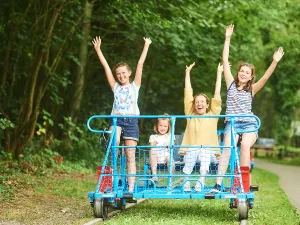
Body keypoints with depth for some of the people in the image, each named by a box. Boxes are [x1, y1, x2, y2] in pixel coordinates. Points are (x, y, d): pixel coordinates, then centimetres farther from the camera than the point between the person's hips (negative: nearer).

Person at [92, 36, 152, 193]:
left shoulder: (134, 86, 11)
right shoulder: (115, 87, 15)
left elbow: (140, 64, 7)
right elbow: (106, 67, 12)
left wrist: (146, 46, 5)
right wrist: (97, 49, 10)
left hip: (131, 121, -1)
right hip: (116, 119, 1)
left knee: (130, 156, -3)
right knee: (114, 142, -33)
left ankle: (131, 188, -4)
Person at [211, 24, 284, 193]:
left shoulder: (252, 89, 7)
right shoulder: (231, 84, 10)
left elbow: (265, 77, -10)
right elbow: (225, 61, 5)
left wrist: (275, 62, -25)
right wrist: (228, 38, 1)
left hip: (249, 123, -1)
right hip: (232, 123, 1)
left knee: (245, 145, -30)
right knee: (228, 147, -26)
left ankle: (245, 183, -29)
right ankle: (218, 184, -33)